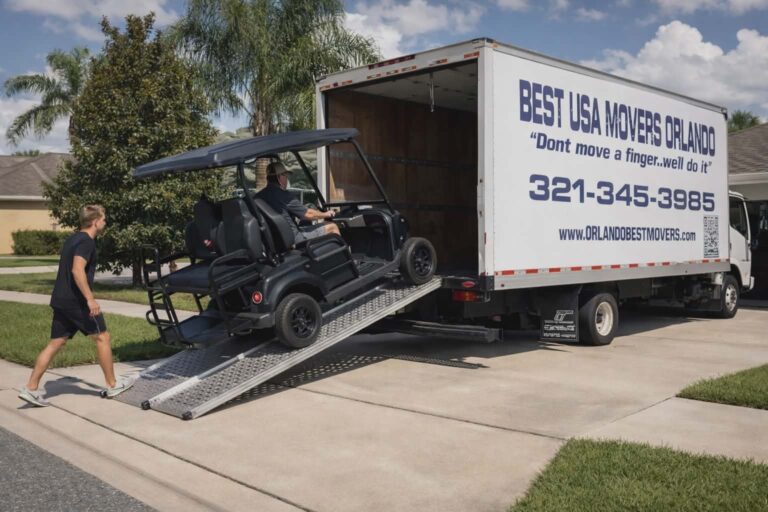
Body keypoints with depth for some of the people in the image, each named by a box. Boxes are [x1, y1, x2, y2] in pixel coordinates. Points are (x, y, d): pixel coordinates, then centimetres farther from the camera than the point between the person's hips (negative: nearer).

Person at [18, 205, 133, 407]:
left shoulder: (73, 239, 17)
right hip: (76, 301, -9)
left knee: (55, 344, 10)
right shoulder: (86, 242, -12)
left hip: (60, 300, 9)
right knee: (102, 337, 3)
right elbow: (77, 270, -26)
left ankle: (31, 389, 7)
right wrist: (90, 299, -28)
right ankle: (112, 386, 11)